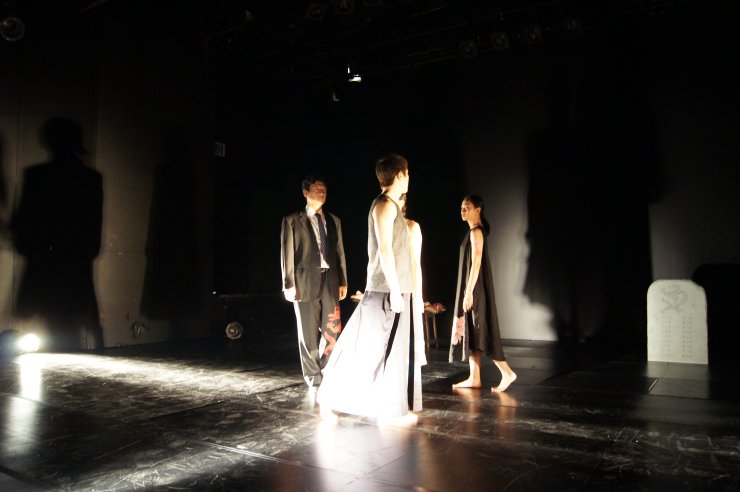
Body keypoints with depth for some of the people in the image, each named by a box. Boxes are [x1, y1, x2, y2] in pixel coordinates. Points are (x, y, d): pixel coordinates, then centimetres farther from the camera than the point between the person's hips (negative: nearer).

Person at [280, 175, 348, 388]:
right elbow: (287, 254, -2)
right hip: (306, 282, -3)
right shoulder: (292, 221, 2)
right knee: (309, 333, 3)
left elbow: (340, 252, 14)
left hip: (330, 282, 4)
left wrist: (343, 281, 9)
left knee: (332, 330, 4)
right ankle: (313, 377, 17)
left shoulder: (334, 221, 15)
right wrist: (289, 285, -8)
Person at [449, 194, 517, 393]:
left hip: (475, 288, -10)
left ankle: (507, 373, -1)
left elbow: (476, 263, -19)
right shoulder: (473, 231, 15)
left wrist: (469, 292, -21)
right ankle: (474, 378, 14)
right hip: (470, 287, 10)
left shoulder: (476, 232, -13)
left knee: (479, 332, -7)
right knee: (470, 332, 9)